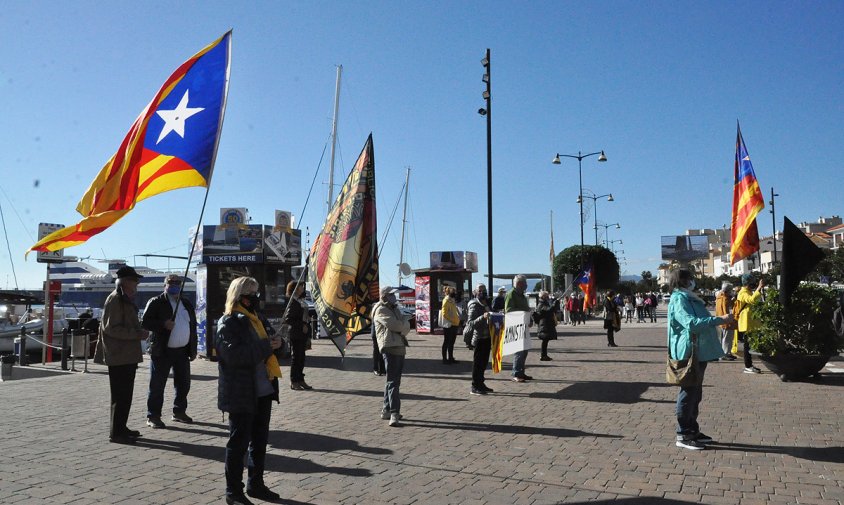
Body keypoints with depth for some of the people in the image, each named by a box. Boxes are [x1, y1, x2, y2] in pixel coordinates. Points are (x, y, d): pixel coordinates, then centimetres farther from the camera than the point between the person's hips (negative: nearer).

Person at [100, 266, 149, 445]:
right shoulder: (115, 299, -13)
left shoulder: (126, 299, 19)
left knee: (125, 394, 15)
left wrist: (140, 332, 14)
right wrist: (137, 334, -20)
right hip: (119, 356, -10)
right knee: (120, 395, -5)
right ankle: (116, 433, 1)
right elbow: (111, 328, -21)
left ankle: (121, 428, 24)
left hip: (128, 355, 10)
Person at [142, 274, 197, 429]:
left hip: (182, 351, 6)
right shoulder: (156, 302, -3)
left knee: (183, 384, 11)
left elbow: (193, 327, 16)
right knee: (157, 385, 0)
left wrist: (193, 350, 12)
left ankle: (179, 412, 25)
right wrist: (163, 325, -23)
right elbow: (145, 322, -10)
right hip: (162, 351, -5)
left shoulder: (187, 305, 13)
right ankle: (153, 416, 8)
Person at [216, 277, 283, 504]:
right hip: (240, 393, -8)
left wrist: (275, 341, -2)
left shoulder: (254, 319, 15)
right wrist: (265, 346, -22)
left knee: (260, 440, 15)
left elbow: (263, 346, 21)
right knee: (239, 442, 1)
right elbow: (233, 354, -24)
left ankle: (255, 484, 28)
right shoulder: (229, 322, -11)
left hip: (263, 391, 8)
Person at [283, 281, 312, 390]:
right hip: (295, 333, -8)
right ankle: (294, 382, 8)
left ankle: (300, 380, 21)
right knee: (295, 357, 0)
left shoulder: (300, 300, 11)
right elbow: (288, 319, -17)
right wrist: (302, 326, -17)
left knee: (301, 357, 13)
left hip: (303, 333, 8)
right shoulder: (293, 301, -14)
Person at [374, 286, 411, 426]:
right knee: (393, 381, -12)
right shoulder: (381, 311, -5)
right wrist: (403, 327, 2)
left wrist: (401, 328, -9)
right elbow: (395, 325, -17)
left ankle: (386, 410, 22)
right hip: (390, 347, -9)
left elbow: (406, 326, 12)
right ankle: (394, 414, -15)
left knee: (393, 380, 13)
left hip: (400, 347, 9)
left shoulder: (395, 309, 22)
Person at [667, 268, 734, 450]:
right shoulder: (679, 299, -15)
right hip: (689, 353, -10)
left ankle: (693, 430, 26)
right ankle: (683, 436, 3)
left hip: (699, 353, 10)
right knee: (688, 394, -4)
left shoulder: (689, 298, 17)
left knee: (695, 394, 16)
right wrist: (720, 319, -27)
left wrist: (721, 319, 13)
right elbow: (691, 323, -28)